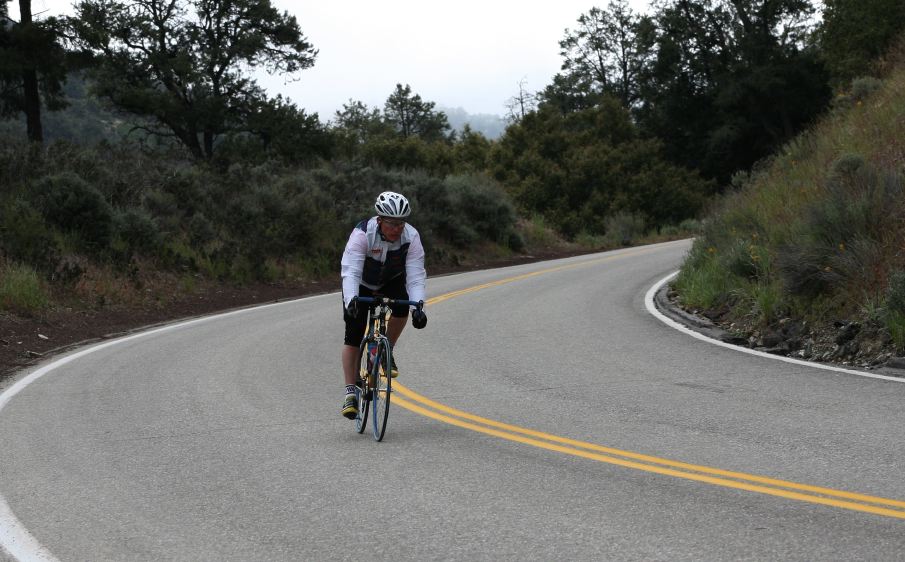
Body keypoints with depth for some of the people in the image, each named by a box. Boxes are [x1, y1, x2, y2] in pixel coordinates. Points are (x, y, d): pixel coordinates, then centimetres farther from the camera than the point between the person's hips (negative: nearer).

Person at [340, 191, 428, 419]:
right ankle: (350, 392, -1)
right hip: (361, 284, -2)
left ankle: (388, 350, -5)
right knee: (353, 337, -10)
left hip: (391, 281, 2)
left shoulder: (411, 236, -28)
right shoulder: (362, 234, -34)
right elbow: (350, 272, -41)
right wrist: (351, 300, -58)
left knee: (402, 304, -31)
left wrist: (418, 306, -48)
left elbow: (415, 276, -32)